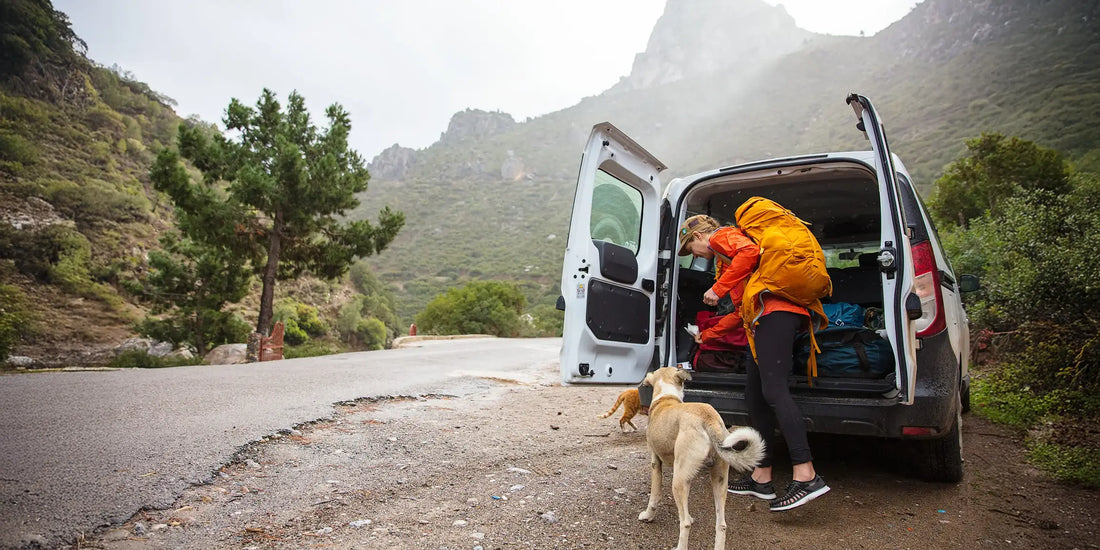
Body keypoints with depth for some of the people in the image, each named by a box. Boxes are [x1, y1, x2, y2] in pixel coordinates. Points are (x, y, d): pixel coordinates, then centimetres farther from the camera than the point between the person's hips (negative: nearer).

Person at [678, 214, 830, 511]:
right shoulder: (724, 258, 35)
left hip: (774, 310, -10)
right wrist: (707, 335, 44)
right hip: (769, 318, 10)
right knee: (755, 395, 7)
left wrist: (717, 288, -11)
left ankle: (806, 476, -28)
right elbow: (743, 311, 36)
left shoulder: (721, 236, 8)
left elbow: (750, 251, -16)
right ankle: (762, 478, 9)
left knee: (773, 390, -21)